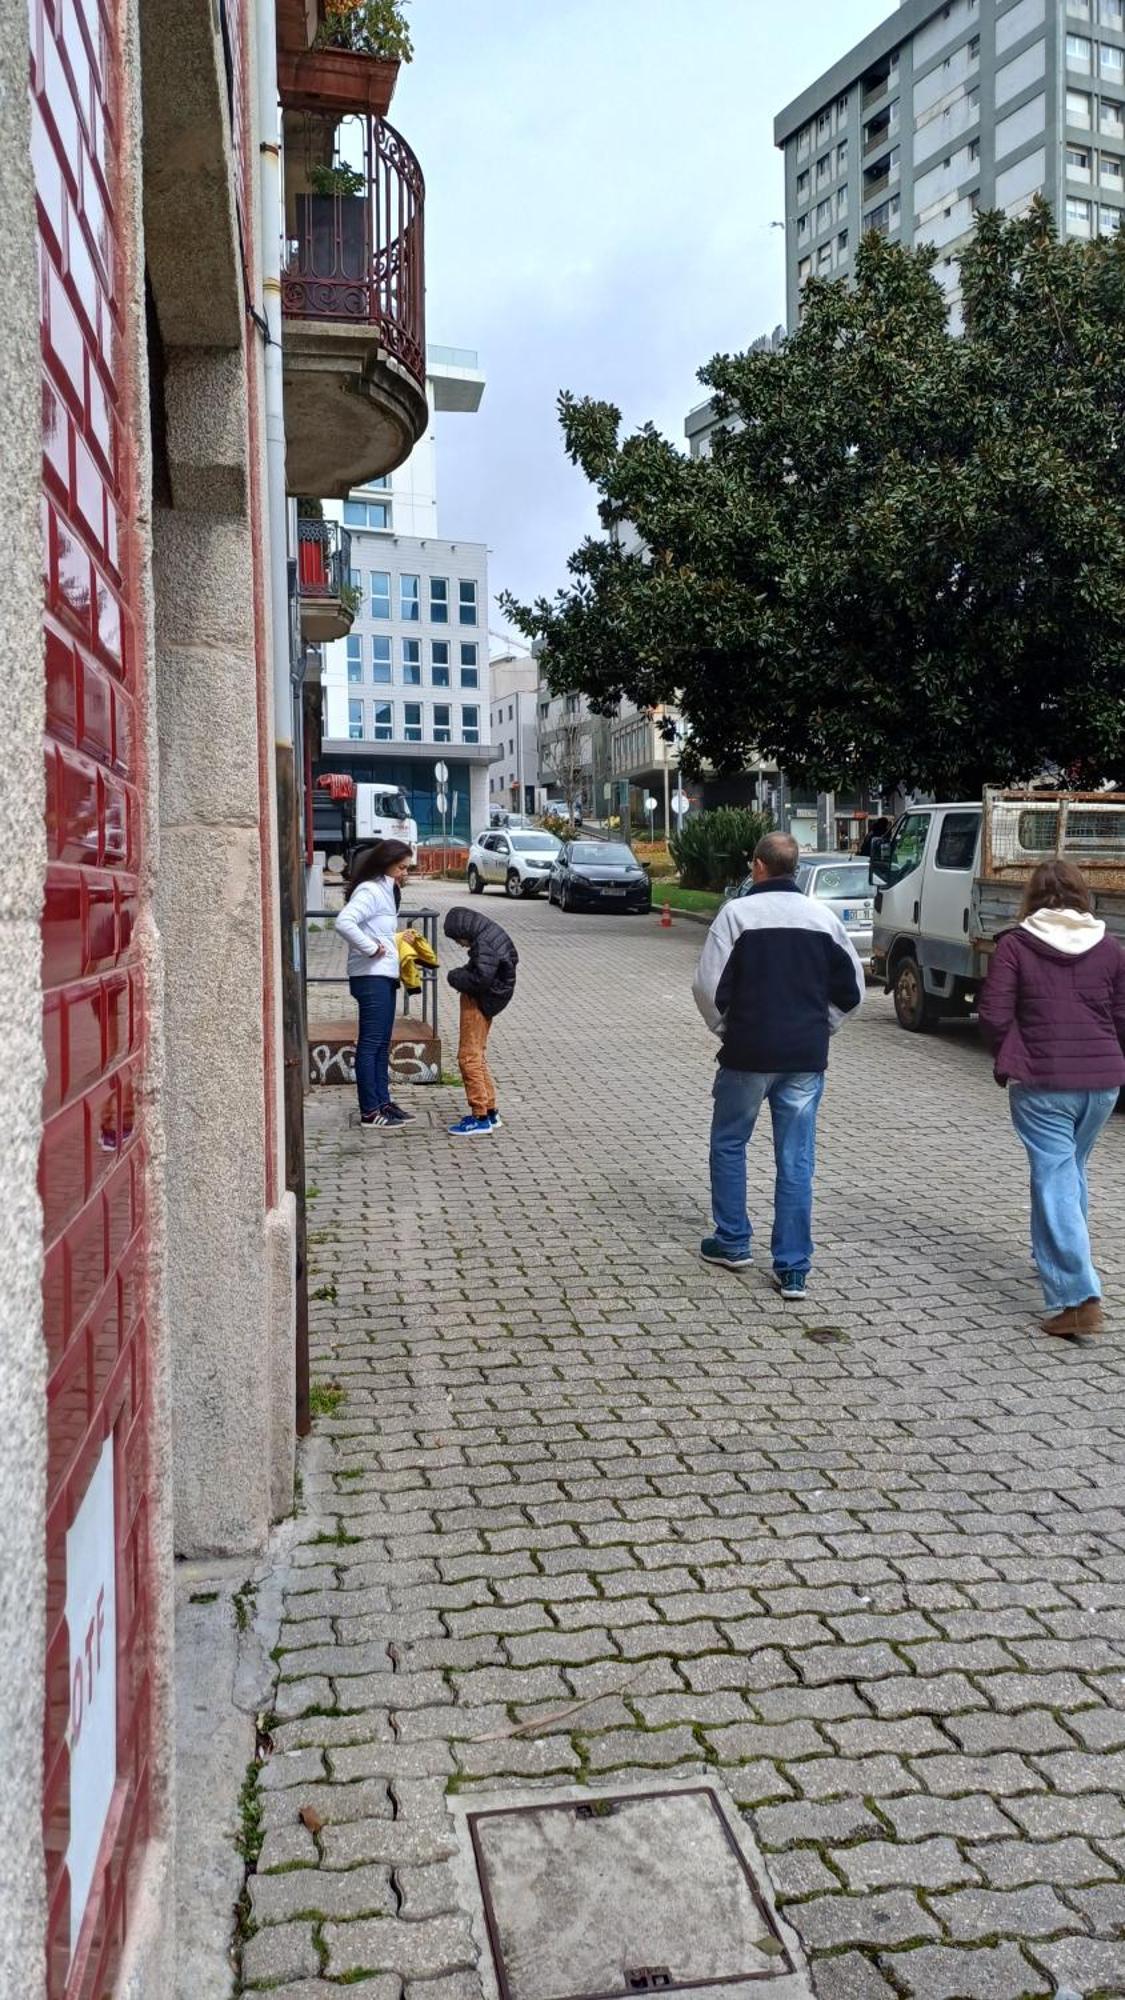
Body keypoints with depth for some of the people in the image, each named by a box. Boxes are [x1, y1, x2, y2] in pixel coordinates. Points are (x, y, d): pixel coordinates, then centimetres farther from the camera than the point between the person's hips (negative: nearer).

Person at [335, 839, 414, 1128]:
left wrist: (398, 939, 8)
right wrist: (371, 948, -22)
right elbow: (344, 922, -29)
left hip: (385, 976, 10)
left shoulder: (386, 891, 17)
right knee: (370, 1043, -5)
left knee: (382, 1044, 15)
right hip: (371, 976, -10)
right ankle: (369, 1111, -1)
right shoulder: (369, 891, -14)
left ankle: (383, 1101, 23)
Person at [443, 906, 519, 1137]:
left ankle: (481, 1118, -3)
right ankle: (490, 1112, 25)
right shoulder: (494, 933, 9)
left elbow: (481, 978, -29)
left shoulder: (484, 943, -22)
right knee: (477, 1056, 18)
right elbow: (513, 958, 21)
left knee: (468, 1057, -6)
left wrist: (455, 977, -11)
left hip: (478, 1002, -10)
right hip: (485, 1001, 10)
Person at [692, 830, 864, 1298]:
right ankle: (793, 1269, 6)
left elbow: (708, 986, -11)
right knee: (797, 1161, 5)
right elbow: (851, 987, 9)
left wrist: (725, 1030, 5)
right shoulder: (823, 916, 5)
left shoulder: (737, 913, -7)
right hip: (807, 1058, 3)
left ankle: (732, 1243, 25)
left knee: (728, 1144, 17)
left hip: (748, 1053, -3)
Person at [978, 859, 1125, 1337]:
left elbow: (994, 1014, -9)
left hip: (1042, 1082, -4)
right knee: (1072, 1170, 22)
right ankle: (1053, 1258, 39)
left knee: (1055, 1179, -4)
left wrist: (1008, 1062, 7)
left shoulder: (1015, 945, -4)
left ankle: (1076, 1297, -12)